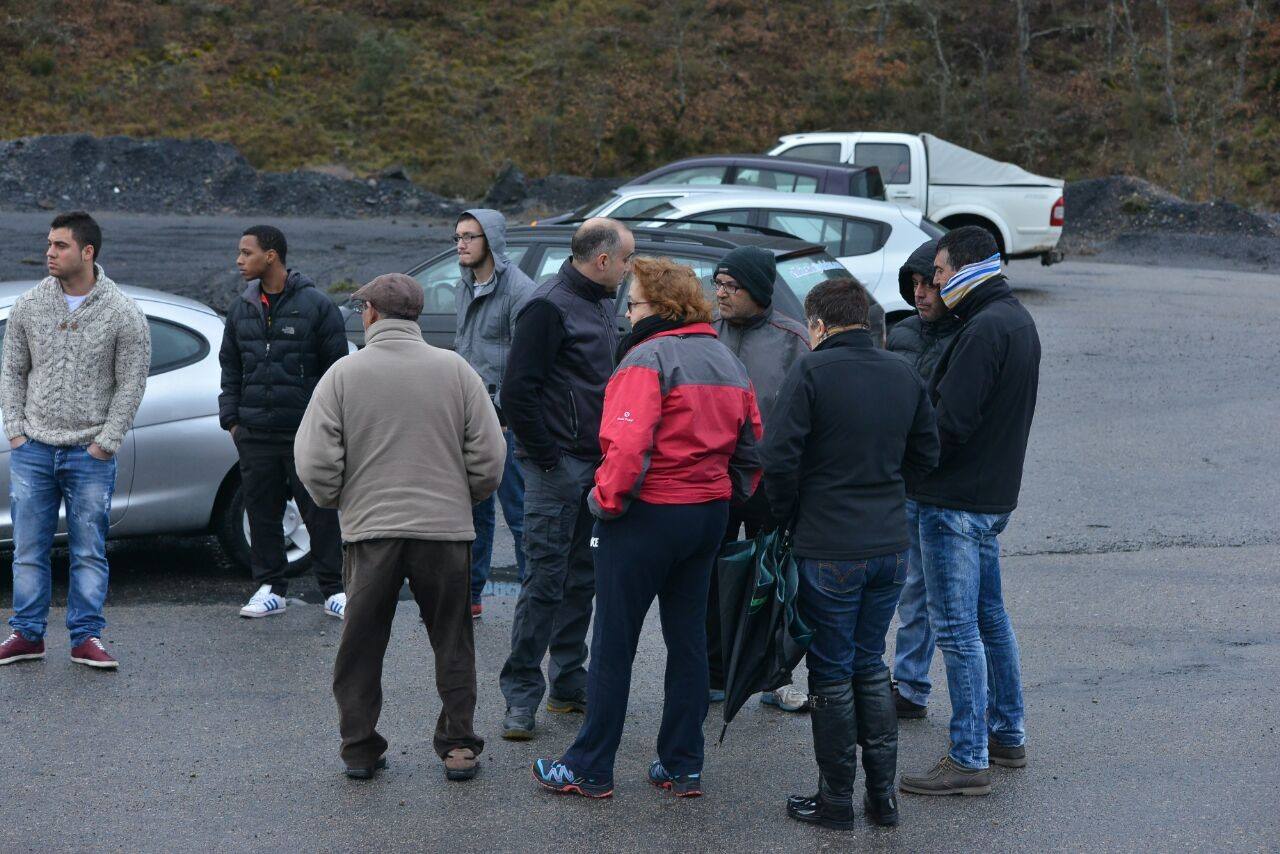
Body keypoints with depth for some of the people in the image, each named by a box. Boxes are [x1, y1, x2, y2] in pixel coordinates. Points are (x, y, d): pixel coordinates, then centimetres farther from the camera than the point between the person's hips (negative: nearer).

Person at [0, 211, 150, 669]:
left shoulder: (123, 314, -5)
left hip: (90, 455, -2)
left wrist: (105, 442, -7)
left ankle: (86, 637, 10)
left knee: (89, 551, 2)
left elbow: (130, 385, -3)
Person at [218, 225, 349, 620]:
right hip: (255, 435, 4)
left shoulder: (317, 306, -4)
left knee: (320, 513, 0)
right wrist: (231, 419, 9)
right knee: (262, 514, 7)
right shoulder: (241, 309, 11)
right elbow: (230, 369, 17)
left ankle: (334, 590, 9)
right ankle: (270, 588, 17)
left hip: (307, 435, -4)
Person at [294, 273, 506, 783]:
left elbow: (314, 460, -7)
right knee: (452, 644, 12)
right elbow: (488, 457, -1)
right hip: (445, 528, 1)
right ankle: (459, 745, 14)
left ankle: (359, 748, 16)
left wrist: (337, 501, 12)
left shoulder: (344, 374, -4)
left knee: (361, 646, 11)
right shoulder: (455, 370, 0)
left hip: (369, 528, -1)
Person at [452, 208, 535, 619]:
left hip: (505, 418, -8)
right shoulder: (465, 286, 14)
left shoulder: (518, 289, -13)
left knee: (519, 512, -4)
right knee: (472, 510, 13)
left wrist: (502, 410, -18)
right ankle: (468, 595, 20)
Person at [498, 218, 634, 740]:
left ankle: (569, 684, 22)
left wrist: (609, 450, 14)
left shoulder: (601, 304, 14)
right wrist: (545, 457, -16)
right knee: (545, 580, -7)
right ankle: (521, 695, -1)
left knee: (581, 578, 13)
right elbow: (517, 390, -19)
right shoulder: (549, 305, -15)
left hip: (594, 463, 9)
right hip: (557, 466, -9)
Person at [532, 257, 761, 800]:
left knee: (613, 645, 2)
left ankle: (590, 769, 9)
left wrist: (606, 499, -13)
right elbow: (752, 441, 13)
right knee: (688, 639, 14)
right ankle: (683, 767, 18)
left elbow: (628, 444, -26)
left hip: (648, 514, -8)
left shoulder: (649, 358, -16)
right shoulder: (726, 360, 11)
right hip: (709, 514, 8)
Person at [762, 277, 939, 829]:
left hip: (829, 550, -5)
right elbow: (925, 457, 12)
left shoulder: (812, 373, -12)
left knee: (831, 672, 6)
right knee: (870, 664, 18)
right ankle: (882, 793, 21)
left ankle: (836, 799, 14)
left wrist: (787, 515, -1)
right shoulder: (905, 377, 6)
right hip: (891, 545, 6)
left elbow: (780, 457, -16)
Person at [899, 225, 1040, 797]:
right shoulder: (1018, 320, 13)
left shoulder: (984, 329, -19)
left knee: (957, 629, -6)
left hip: (956, 501, -10)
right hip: (994, 493, 10)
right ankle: (1008, 735, 30)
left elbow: (950, 421, -24)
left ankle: (968, 761, -2)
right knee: (989, 618, 20)